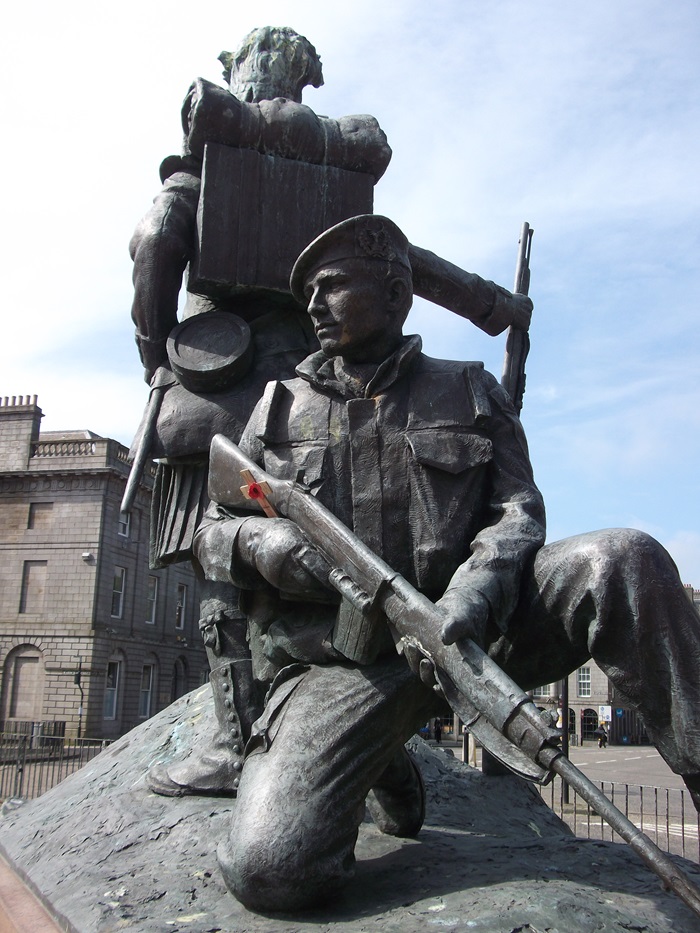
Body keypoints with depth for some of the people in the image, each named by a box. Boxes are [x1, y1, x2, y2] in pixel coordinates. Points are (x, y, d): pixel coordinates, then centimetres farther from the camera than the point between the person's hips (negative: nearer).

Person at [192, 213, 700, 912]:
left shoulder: (469, 393, 12)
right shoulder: (280, 408, 13)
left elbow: (517, 510, 2)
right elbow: (210, 534, 15)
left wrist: (475, 588, -22)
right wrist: (259, 543, -11)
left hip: (463, 635, 0)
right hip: (337, 666, 1)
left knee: (623, 560, -26)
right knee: (267, 871, -22)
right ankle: (383, 772, 11)